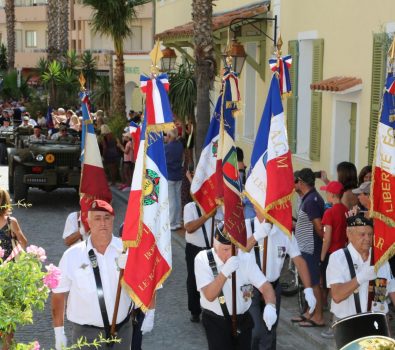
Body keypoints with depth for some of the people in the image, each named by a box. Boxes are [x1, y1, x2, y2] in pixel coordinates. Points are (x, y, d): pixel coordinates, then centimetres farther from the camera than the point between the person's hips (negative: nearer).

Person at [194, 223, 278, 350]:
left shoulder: (245, 258, -7)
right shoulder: (202, 259, -14)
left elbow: (265, 286, -12)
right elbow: (210, 295, -21)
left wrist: (270, 306, -33)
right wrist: (225, 272, -34)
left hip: (243, 320, 3)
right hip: (216, 322, -3)